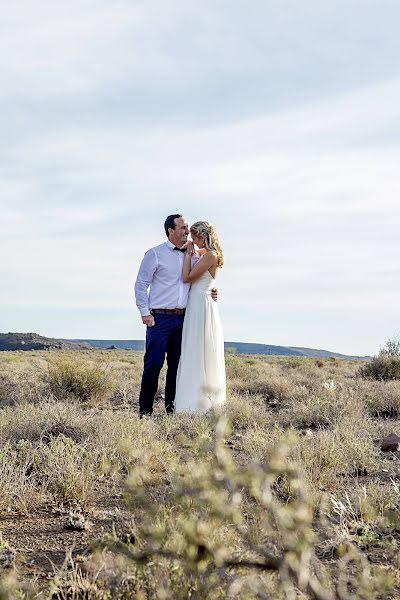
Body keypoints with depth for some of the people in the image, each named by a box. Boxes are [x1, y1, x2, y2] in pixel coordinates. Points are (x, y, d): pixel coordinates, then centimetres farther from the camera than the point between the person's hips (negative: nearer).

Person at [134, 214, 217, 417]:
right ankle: (145, 409, 2)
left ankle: (172, 407, 17)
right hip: (159, 318, -5)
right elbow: (141, 285, -1)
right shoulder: (155, 254, -1)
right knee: (153, 364, -6)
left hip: (182, 317, 5)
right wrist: (145, 313, -8)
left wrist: (210, 293, 4)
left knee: (177, 364, 8)